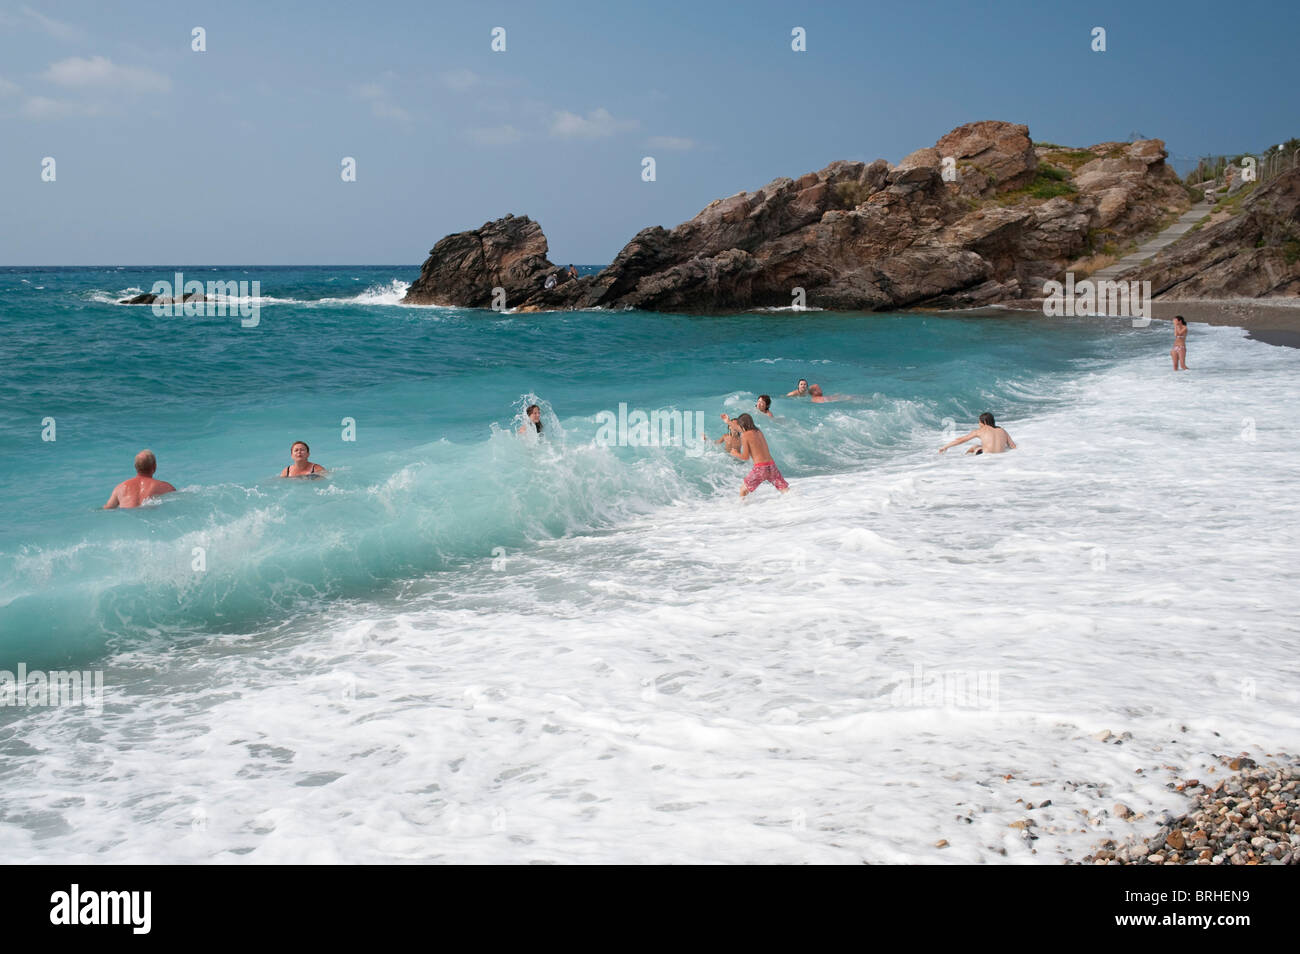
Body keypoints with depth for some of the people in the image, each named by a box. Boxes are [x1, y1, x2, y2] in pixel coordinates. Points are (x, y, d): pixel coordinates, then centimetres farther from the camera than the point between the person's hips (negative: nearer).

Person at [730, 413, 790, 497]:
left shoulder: (745, 435, -3)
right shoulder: (758, 432, 18)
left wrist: (735, 454, 12)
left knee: (743, 490, 13)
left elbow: (746, 457, -8)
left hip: (760, 468, -6)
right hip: (772, 465, 6)